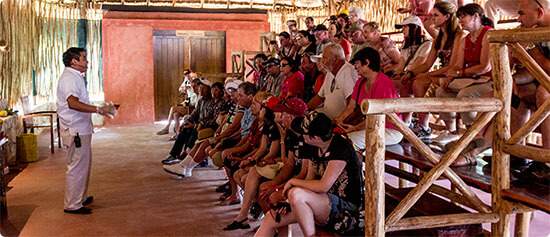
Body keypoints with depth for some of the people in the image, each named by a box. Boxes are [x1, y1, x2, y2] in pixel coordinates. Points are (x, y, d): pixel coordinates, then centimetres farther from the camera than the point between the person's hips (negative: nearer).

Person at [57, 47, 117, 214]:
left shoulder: (75, 77, 19)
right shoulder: (69, 78, -16)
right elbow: (73, 103, -31)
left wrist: (100, 109, 26)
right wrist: (99, 109, -34)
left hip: (81, 130, 11)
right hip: (76, 131, -11)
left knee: (83, 165, 19)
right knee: (77, 167, -4)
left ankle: (80, 198, 32)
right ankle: (72, 205, 4)